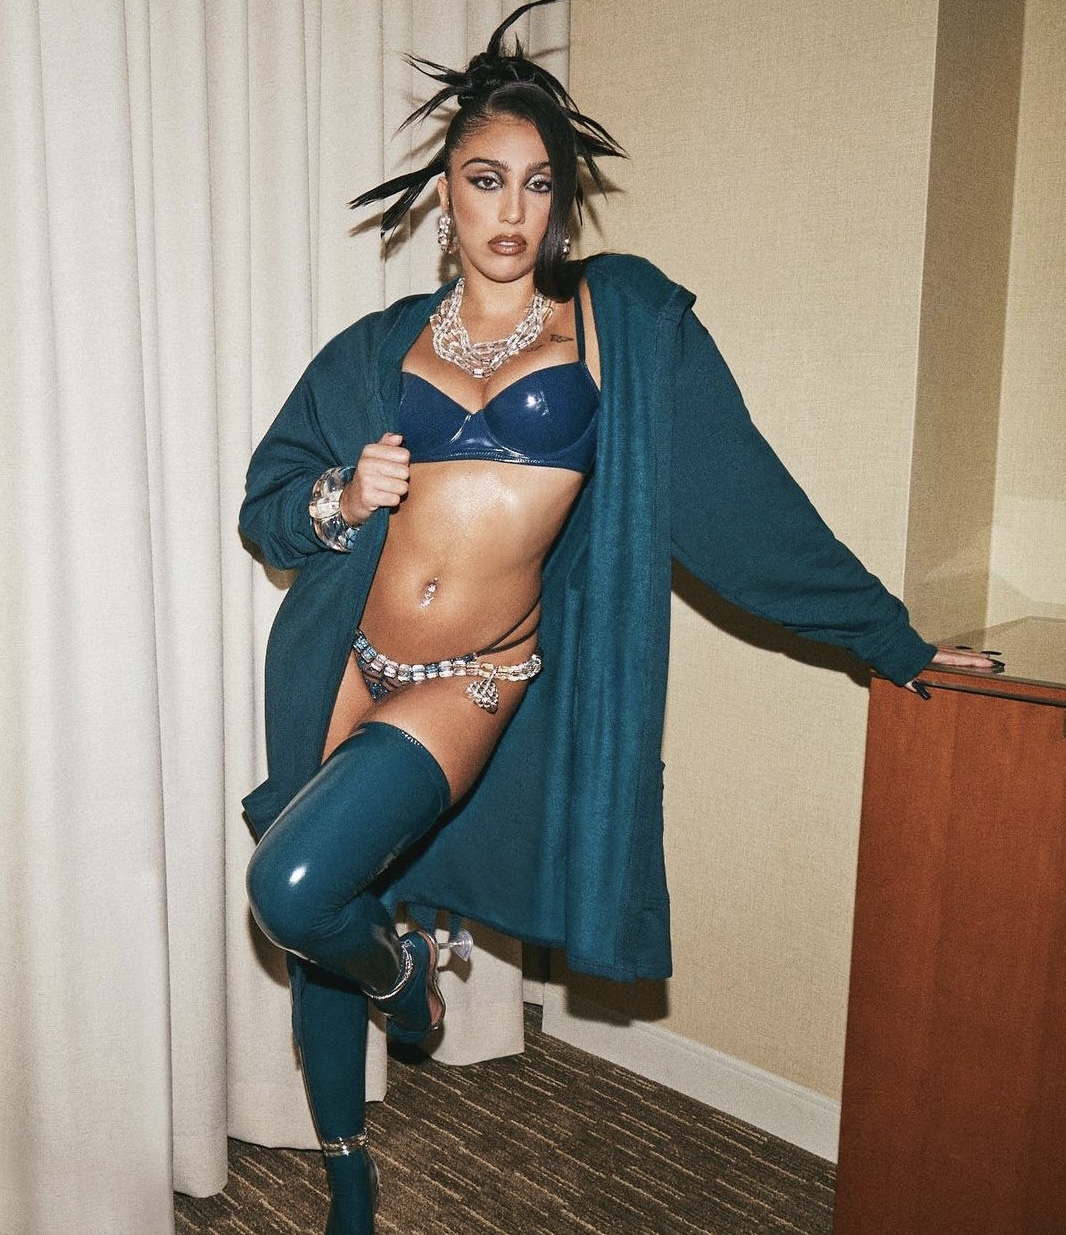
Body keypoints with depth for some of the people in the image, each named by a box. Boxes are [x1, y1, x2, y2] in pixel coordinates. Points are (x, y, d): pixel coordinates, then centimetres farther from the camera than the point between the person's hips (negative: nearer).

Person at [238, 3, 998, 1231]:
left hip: (472, 685, -3)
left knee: (297, 886, -23)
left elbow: (738, 493, 1)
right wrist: (341, 499, -12)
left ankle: (399, 960, 17)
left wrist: (894, 638, 3)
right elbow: (265, 500, 13)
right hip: (343, 664, 4)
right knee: (311, 923, 14)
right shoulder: (379, 346, 6)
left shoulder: (626, 321, -1)